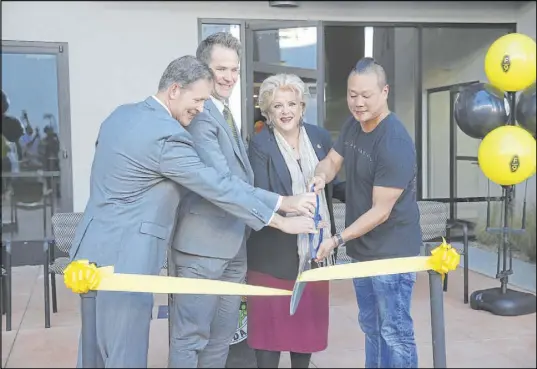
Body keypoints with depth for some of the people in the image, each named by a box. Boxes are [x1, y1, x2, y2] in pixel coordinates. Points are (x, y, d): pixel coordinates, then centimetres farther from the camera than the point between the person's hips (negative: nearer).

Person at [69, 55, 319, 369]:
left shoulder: (122, 114, 8)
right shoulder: (168, 135, -20)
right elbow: (218, 187, -18)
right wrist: (282, 222, -10)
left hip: (97, 249, 10)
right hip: (123, 258, -10)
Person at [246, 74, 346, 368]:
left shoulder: (319, 137, 5)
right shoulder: (259, 145, -9)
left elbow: (333, 184, 11)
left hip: (316, 245, 5)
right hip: (275, 250, -4)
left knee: (309, 318, 16)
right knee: (271, 319, 4)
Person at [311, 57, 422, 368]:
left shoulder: (395, 143, -25)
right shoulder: (353, 124, 2)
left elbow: (380, 211, -24)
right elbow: (332, 160, 8)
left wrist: (337, 240, -24)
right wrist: (321, 176, -15)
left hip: (391, 252, -8)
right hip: (362, 248, 8)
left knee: (394, 331, 4)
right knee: (370, 326, 21)